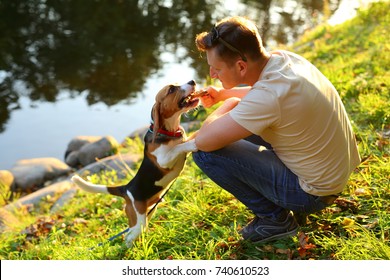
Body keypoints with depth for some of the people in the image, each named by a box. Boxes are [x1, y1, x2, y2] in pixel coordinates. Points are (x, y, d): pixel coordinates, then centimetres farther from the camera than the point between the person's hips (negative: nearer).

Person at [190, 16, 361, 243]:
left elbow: (203, 141, -28)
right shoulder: (284, 58, -7)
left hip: (313, 193, -9)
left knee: (206, 152, -15)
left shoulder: (267, 97, -33)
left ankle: (275, 218, 1)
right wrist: (223, 94, 2)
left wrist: (228, 105, -9)